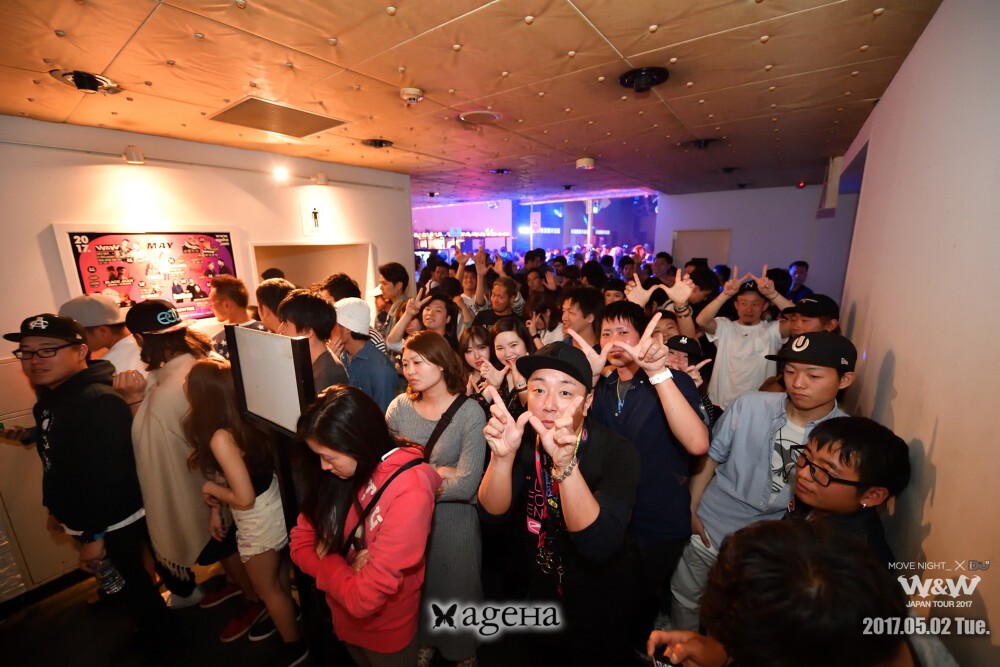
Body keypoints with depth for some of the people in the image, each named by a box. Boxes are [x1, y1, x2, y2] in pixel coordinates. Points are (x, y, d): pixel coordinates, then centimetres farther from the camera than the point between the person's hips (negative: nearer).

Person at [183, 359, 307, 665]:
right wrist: (216, 509, 11)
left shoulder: (221, 437, -32)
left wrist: (211, 490, -11)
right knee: (276, 573, 33)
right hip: (273, 508, 8)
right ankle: (285, 614, 60)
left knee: (266, 587, 19)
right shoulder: (240, 420, -8)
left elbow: (244, 498, -27)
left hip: (259, 521, -8)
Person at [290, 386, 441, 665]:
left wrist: (327, 566, -17)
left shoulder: (409, 493, -36)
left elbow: (362, 599, -32)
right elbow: (300, 542, -8)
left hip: (386, 632, -5)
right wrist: (344, 570, -22)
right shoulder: (338, 472, -14)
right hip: (343, 619, 5)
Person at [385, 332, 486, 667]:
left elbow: (466, 485, -25)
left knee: (454, 591, 18)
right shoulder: (400, 406, -8)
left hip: (454, 520, -3)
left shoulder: (470, 413, -20)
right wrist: (435, 472, -20)